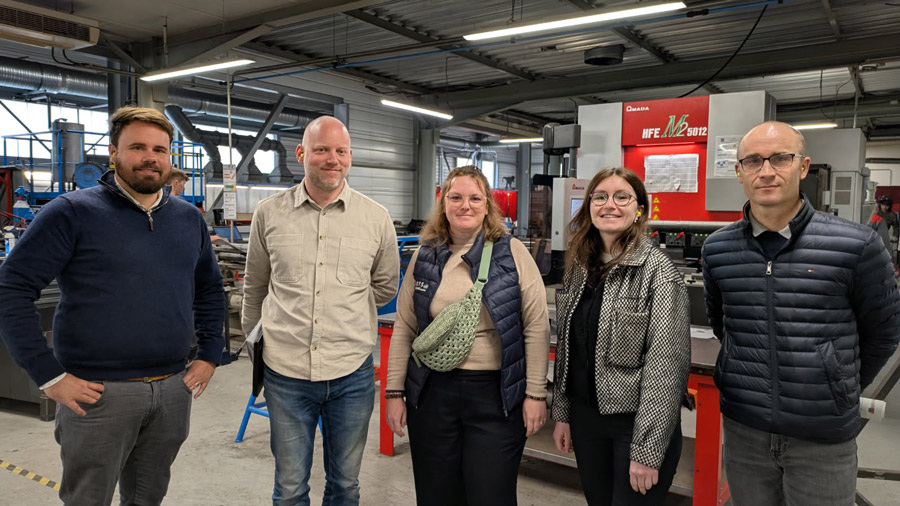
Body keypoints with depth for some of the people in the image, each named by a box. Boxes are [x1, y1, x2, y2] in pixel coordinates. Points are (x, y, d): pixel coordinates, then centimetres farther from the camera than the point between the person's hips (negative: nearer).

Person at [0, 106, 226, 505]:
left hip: (173, 390, 5)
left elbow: (209, 289, 18)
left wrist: (210, 355, 10)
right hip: (98, 393, -4)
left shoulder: (189, 218, 8)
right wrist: (50, 376, -14)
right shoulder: (71, 213, -8)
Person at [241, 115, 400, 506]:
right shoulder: (269, 214, 0)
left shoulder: (376, 218, -2)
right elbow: (255, 288, 14)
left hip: (352, 373, 0)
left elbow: (385, 288, 12)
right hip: (285, 371, 0)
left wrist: (342, 308, 7)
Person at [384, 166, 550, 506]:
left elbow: (536, 328, -4)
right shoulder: (424, 258, 5)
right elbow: (403, 329, 8)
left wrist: (536, 393, -6)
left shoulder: (513, 253, -3)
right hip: (432, 392, 3)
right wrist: (395, 392, 6)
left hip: (496, 395, -2)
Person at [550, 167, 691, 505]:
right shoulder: (579, 266, 4)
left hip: (636, 422, -5)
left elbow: (665, 363, -18)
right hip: (585, 417, 6)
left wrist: (647, 449, -19)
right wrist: (561, 413, 10)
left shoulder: (658, 271, -14)